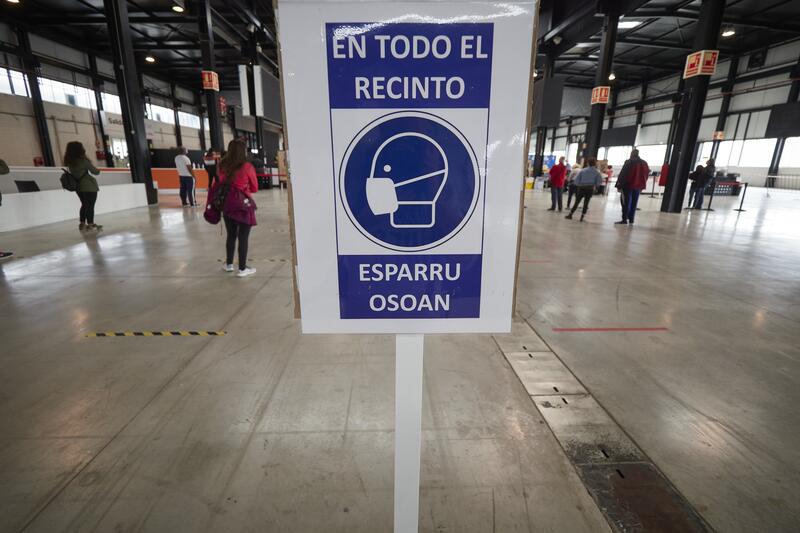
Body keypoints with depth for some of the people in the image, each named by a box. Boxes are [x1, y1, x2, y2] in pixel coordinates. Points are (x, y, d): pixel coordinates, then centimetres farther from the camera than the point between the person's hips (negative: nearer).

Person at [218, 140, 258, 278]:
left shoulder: (223, 166, 2)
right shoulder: (247, 166, -11)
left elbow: (221, 184, 13)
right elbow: (255, 188, -1)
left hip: (227, 204, 5)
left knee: (231, 235, 18)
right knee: (243, 237, 3)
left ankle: (229, 264, 30)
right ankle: (242, 269, 9)